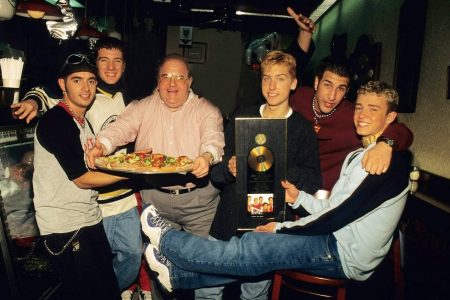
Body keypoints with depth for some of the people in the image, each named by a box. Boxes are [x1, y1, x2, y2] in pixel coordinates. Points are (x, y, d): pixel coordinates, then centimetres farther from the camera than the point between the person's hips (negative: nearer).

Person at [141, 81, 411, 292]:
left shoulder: (393, 160, -15)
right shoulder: (356, 156, 18)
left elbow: (341, 215, -19)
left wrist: (282, 228, -13)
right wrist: (299, 197, 0)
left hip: (347, 256, -8)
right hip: (335, 241, 8)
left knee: (255, 248, -16)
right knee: (255, 253, -4)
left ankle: (167, 239, -4)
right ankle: (178, 274, 8)